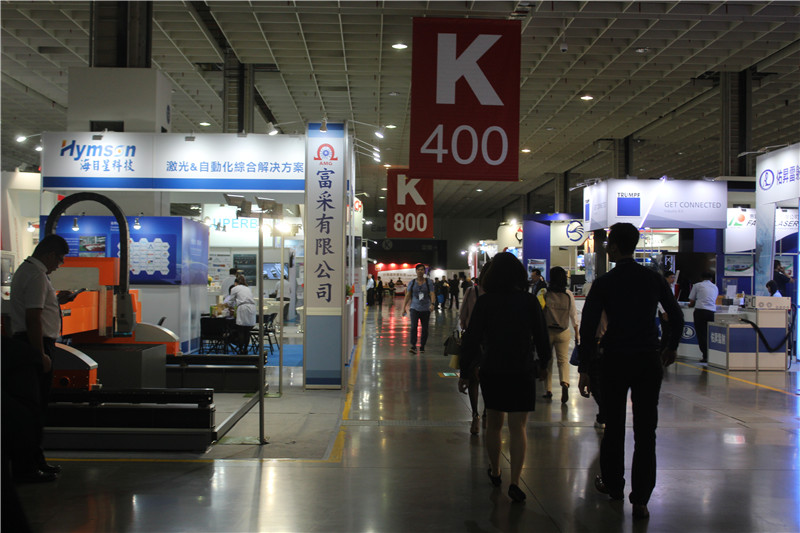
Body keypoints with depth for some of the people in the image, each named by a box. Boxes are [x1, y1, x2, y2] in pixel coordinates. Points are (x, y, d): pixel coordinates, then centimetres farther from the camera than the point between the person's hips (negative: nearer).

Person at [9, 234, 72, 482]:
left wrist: (56, 300, 26)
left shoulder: (25, 270, 18)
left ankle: (35, 460, 25)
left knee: (36, 405, 16)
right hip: (36, 344, -11)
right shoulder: (36, 276, -15)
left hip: (25, 341, 11)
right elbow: (33, 318, -22)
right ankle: (26, 468, -4)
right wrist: (41, 355, -22)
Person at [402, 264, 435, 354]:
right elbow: (407, 296, 9)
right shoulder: (412, 283, 6)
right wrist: (404, 307, 4)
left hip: (425, 309, 0)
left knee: (425, 329, 4)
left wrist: (432, 304, -23)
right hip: (414, 308, 0)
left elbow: (432, 294, -5)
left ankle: (422, 347, 17)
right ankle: (413, 346, -19)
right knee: (414, 327, -17)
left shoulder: (428, 282, 3)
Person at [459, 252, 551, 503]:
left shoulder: (484, 302, -5)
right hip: (522, 372, -1)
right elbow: (542, 337, 2)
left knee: (494, 424, 17)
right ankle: (514, 482, -7)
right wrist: (542, 364, 18)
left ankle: (495, 473, 30)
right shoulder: (529, 301, -4)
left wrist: (465, 371, 4)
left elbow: (471, 339, -5)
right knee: (518, 428, 2)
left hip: (491, 371, 1)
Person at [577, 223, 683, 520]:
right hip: (649, 360, 2)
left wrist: (584, 369, -6)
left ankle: (613, 485, 29)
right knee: (645, 431, 4)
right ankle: (640, 500, 5)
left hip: (615, 361, -2)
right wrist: (671, 348, 25)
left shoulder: (604, 283, -7)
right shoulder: (654, 278, 2)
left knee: (614, 427, 14)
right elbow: (676, 316, 11)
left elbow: (588, 329, -10)